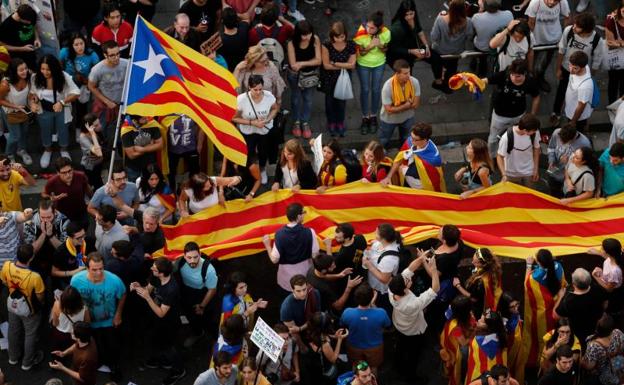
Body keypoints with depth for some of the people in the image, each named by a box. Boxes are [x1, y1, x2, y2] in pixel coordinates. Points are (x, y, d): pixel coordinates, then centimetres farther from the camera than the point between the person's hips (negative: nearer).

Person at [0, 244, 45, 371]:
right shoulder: (34, 277, -41)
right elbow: (40, 297, -22)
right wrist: (40, 303, 2)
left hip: (12, 304, 4)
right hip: (29, 309, -4)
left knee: (14, 331, 30)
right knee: (30, 334, 23)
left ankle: (13, 357, 53)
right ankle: (28, 362, 44)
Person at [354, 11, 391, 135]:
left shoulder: (386, 33, -26)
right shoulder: (361, 33, -31)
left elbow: (386, 49, -8)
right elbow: (360, 52, -18)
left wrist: (380, 46, -31)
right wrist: (370, 46, -36)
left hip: (379, 64, 1)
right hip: (363, 65, -1)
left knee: (376, 90, 16)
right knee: (365, 90, 12)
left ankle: (373, 117, 36)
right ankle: (365, 118, 31)